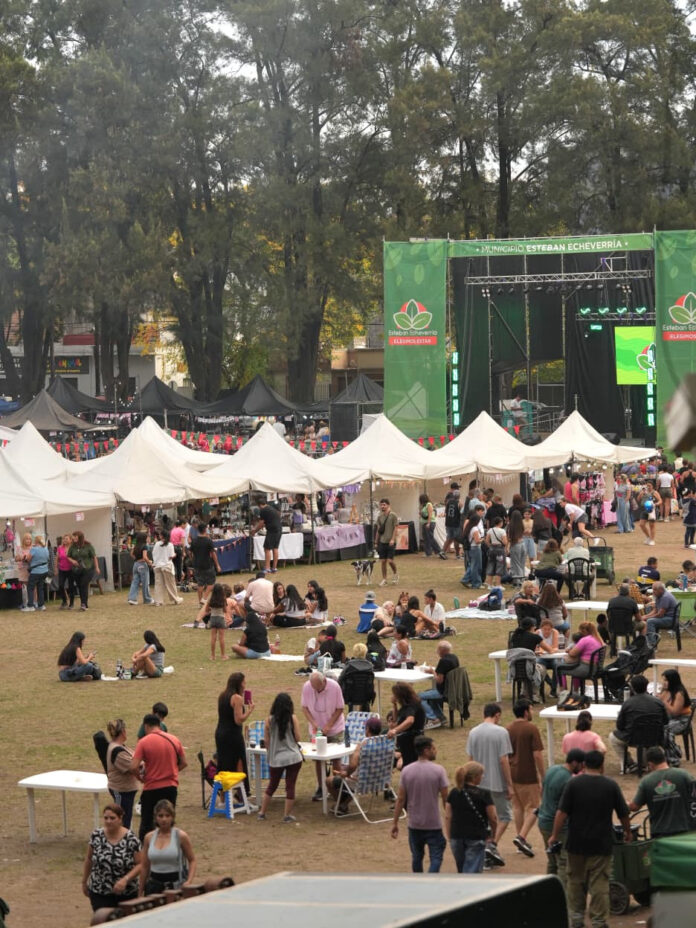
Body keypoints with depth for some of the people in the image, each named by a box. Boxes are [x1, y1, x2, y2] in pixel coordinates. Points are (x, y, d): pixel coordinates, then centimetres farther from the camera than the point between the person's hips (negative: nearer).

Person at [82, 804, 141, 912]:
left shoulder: (131, 839, -10)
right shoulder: (96, 836, -3)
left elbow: (140, 864, -6)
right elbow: (89, 859, 9)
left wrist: (125, 879, -19)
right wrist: (84, 881, 15)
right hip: (99, 894, 1)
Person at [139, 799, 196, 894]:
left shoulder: (181, 836, -3)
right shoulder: (149, 838, 6)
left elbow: (192, 860, 2)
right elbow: (145, 867, 12)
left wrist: (189, 881, -13)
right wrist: (140, 893, 13)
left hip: (176, 885, -3)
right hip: (154, 884, 3)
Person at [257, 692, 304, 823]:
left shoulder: (269, 720, -2)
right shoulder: (293, 718, -7)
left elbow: (267, 741, 3)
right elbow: (297, 738, -5)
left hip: (275, 758, 2)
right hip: (293, 758, -2)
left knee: (272, 785, 17)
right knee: (290, 786, 5)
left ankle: (262, 813, 23)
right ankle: (287, 816, 8)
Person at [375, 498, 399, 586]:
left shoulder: (393, 515, -6)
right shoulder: (380, 517, 9)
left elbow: (395, 528, -8)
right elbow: (378, 530, 15)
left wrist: (392, 539, -17)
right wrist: (376, 541, 13)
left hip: (390, 542, -5)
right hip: (382, 542, 5)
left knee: (390, 560, -9)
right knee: (383, 561, 3)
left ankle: (395, 573, 18)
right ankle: (384, 579, 11)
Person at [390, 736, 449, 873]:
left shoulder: (406, 771, -3)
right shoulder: (438, 770, -12)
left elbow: (401, 799, -1)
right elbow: (445, 798, -8)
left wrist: (395, 823, 6)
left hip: (414, 825, 4)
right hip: (433, 824, -4)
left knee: (417, 856, 18)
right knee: (436, 857, 0)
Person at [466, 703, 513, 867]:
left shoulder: (473, 733, 4)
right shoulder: (501, 732, -12)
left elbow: (471, 759, 9)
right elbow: (504, 760, -14)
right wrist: (509, 785, -9)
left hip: (479, 784, 5)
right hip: (498, 783, -5)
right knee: (505, 815, 9)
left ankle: (487, 855, 15)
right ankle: (493, 845, -8)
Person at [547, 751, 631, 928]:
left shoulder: (573, 784, -5)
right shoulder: (611, 786, -2)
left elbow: (562, 813, -9)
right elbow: (623, 814, 5)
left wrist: (555, 836, 0)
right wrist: (628, 832, 23)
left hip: (577, 843, 0)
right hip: (602, 844, 0)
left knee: (576, 881, 15)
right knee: (600, 884, 2)